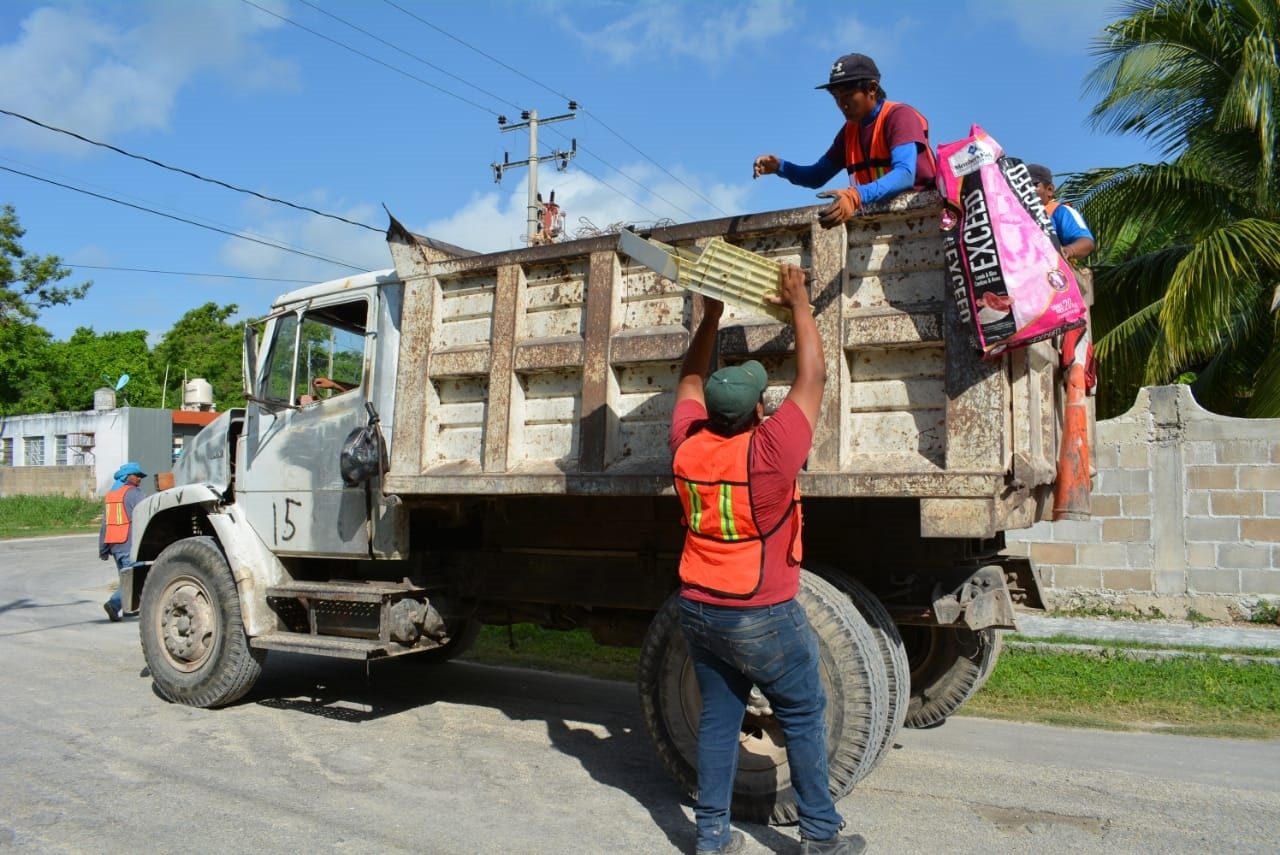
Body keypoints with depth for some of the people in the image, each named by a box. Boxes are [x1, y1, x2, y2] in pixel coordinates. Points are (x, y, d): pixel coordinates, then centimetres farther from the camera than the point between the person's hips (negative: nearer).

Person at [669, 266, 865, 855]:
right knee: (804, 717, 11)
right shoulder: (770, 451, -20)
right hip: (762, 617, -5)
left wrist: (710, 317, 17)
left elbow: (690, 381, 13)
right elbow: (813, 377, -9)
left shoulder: (687, 448, -6)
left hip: (698, 610, 5)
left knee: (718, 719, 14)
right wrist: (799, 304, 2)